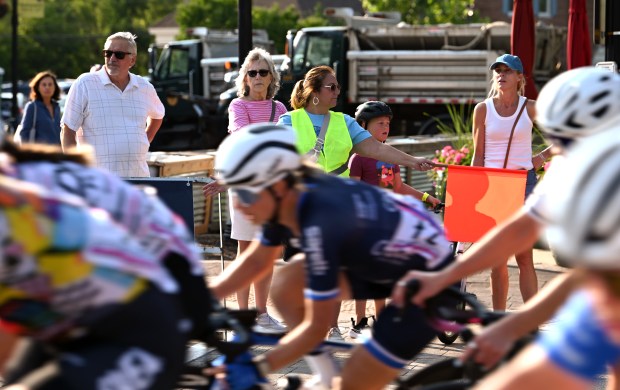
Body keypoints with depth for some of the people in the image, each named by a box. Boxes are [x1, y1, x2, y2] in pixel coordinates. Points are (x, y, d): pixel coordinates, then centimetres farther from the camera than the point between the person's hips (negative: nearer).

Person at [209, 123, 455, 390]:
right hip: (383, 261, 8)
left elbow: (316, 326, -28)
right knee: (285, 286, -4)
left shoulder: (319, 222, -35)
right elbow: (256, 261, 7)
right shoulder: (288, 199, -12)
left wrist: (256, 368, -26)